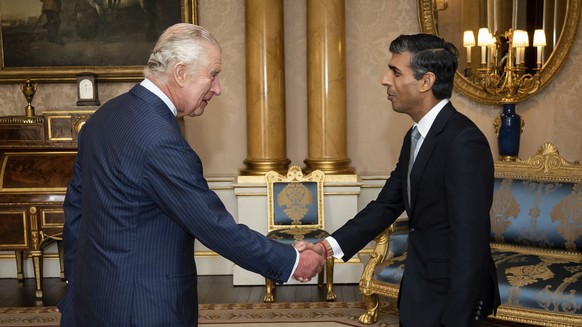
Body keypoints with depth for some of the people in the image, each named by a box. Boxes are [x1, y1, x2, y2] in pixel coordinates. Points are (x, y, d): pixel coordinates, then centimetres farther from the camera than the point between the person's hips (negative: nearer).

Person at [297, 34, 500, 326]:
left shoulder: (464, 142, -23)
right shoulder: (416, 137, 6)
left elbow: (469, 241, -25)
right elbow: (387, 205, 6)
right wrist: (327, 246, -5)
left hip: (450, 294, -8)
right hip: (420, 288, 8)